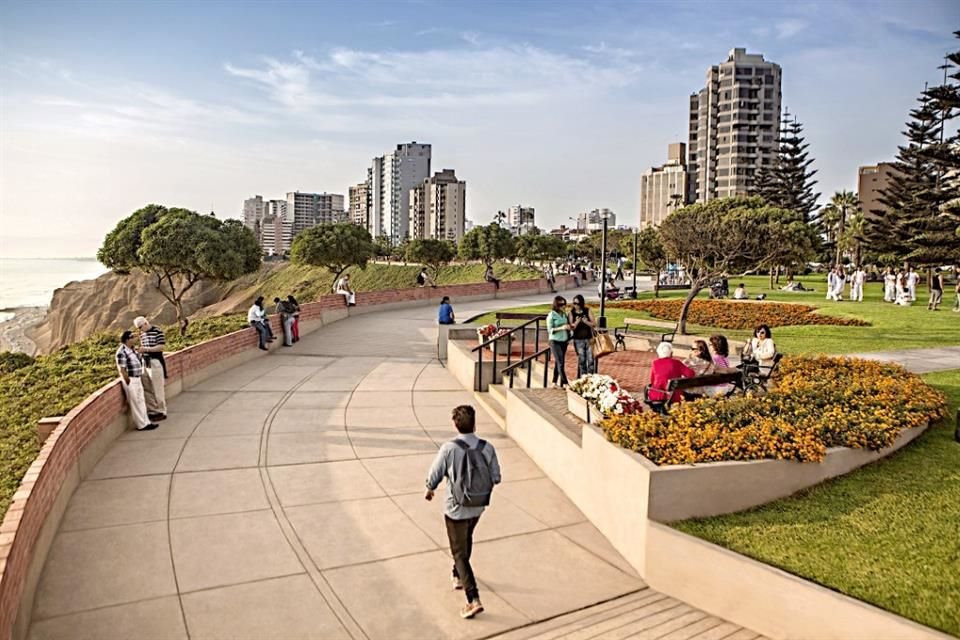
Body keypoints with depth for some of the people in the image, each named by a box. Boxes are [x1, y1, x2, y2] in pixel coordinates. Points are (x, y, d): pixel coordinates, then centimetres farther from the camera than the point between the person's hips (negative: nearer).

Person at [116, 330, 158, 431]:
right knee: (136, 403, -1)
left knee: (141, 401, 14)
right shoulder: (122, 352, -18)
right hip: (131, 380, -9)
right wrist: (128, 382, -17)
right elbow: (122, 369, -20)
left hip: (137, 379, 9)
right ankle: (141, 425, 6)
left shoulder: (131, 349, 11)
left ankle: (145, 422, 22)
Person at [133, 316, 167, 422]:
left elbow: (161, 346, -16)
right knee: (147, 389, 9)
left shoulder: (157, 331, -10)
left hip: (155, 362, -7)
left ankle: (161, 412, 8)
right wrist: (141, 351, 3)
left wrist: (146, 349, -20)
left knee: (158, 389, -1)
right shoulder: (142, 334, 12)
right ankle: (152, 411, 19)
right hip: (144, 362, 7)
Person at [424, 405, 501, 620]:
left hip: (456, 509, -4)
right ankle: (458, 577, 49)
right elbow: (496, 478, -2)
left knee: (460, 552, 7)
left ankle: (473, 599, 0)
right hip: (478, 507, 5)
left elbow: (434, 476, -12)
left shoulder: (449, 448, -22)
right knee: (466, 540, 30)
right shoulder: (487, 448, -12)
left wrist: (429, 490, 9)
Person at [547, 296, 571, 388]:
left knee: (558, 362, 10)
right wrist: (561, 328, -23)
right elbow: (549, 330, -11)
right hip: (555, 341, -6)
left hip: (564, 341, 6)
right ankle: (565, 383, -12)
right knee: (560, 362, -10)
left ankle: (555, 383, 17)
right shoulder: (551, 315, -9)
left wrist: (568, 327, -2)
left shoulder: (564, 314, 9)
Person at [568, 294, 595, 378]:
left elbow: (593, 324, 0)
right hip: (578, 340, -1)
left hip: (588, 338, 1)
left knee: (590, 359, -2)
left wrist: (585, 321, -18)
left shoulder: (587, 310, 1)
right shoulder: (572, 312, 0)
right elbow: (571, 326, -4)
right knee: (581, 360, 2)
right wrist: (577, 322, -23)